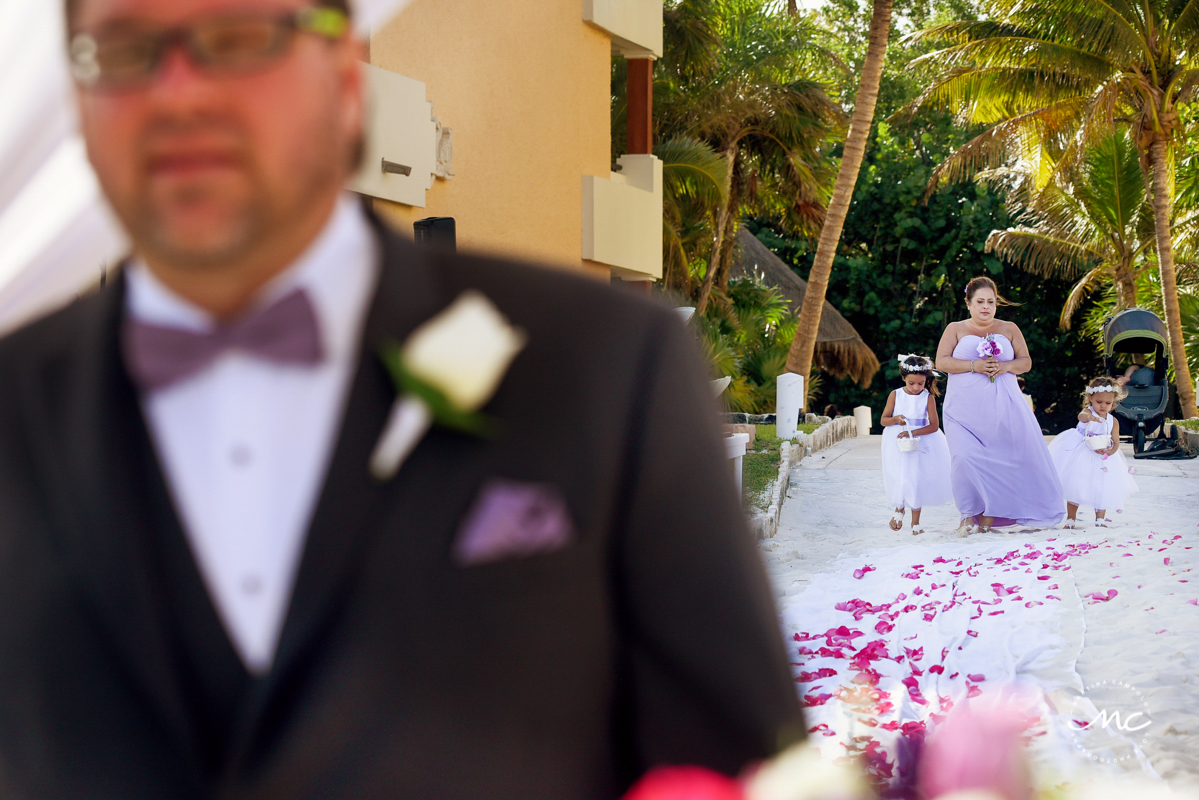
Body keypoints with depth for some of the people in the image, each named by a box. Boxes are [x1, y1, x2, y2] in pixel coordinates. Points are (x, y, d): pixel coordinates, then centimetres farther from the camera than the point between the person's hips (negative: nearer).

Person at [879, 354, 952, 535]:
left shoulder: (928, 397, -7)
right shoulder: (895, 395, -1)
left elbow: (934, 425, -10)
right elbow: (883, 420, 3)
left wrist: (912, 433, -21)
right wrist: (896, 419, -19)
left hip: (921, 443, -1)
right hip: (898, 443, 1)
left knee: (917, 478, -1)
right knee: (899, 478, -2)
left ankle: (916, 522, 11)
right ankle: (899, 511, 26)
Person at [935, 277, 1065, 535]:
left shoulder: (1009, 329, 15)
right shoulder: (955, 329, 10)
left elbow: (1026, 361, 11)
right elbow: (941, 361, -1)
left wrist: (1005, 366, -10)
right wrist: (974, 365, -14)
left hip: (1002, 406, 2)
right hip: (965, 407, -2)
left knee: (996, 458, -5)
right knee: (965, 457, -17)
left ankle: (988, 516, 4)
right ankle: (969, 515, -3)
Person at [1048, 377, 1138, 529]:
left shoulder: (1112, 421, -1)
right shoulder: (1088, 412, -13)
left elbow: (1116, 442, -4)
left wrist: (1109, 451, -26)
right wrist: (1088, 417, -64)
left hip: (1102, 459, 3)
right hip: (1081, 458, -3)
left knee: (1102, 488, 6)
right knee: (1075, 486, 0)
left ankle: (1100, 519, 21)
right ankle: (1071, 519, 11)